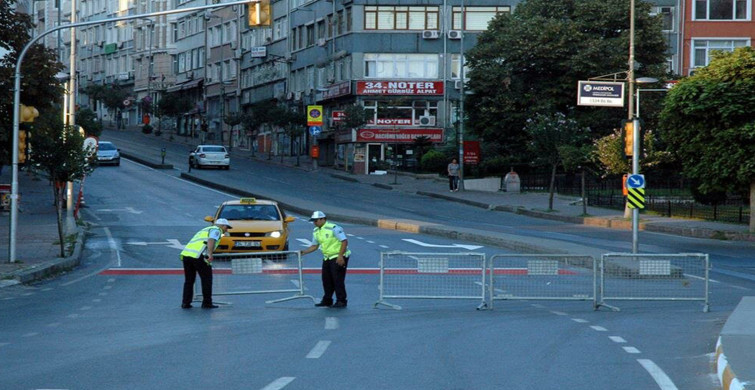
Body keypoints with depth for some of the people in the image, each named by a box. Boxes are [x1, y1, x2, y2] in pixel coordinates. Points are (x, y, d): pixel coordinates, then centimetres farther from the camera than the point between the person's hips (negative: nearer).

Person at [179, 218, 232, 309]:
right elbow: (211, 241, -13)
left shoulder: (204, 230, 35)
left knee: (189, 280, 17)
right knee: (206, 278, 6)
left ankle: (186, 303, 13)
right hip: (198, 256, -7)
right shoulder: (216, 230, 8)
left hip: (185, 254, 7)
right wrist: (210, 255, -26)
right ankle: (207, 303, 8)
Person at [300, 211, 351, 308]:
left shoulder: (334, 228, -17)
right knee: (326, 280, 9)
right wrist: (304, 252, 0)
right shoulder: (316, 232, 9)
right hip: (327, 258, 8)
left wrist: (340, 256, -24)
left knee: (338, 279, -9)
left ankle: (341, 301, -2)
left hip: (338, 258, -8)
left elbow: (344, 241, -19)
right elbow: (314, 246, 16)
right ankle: (327, 301, 19)